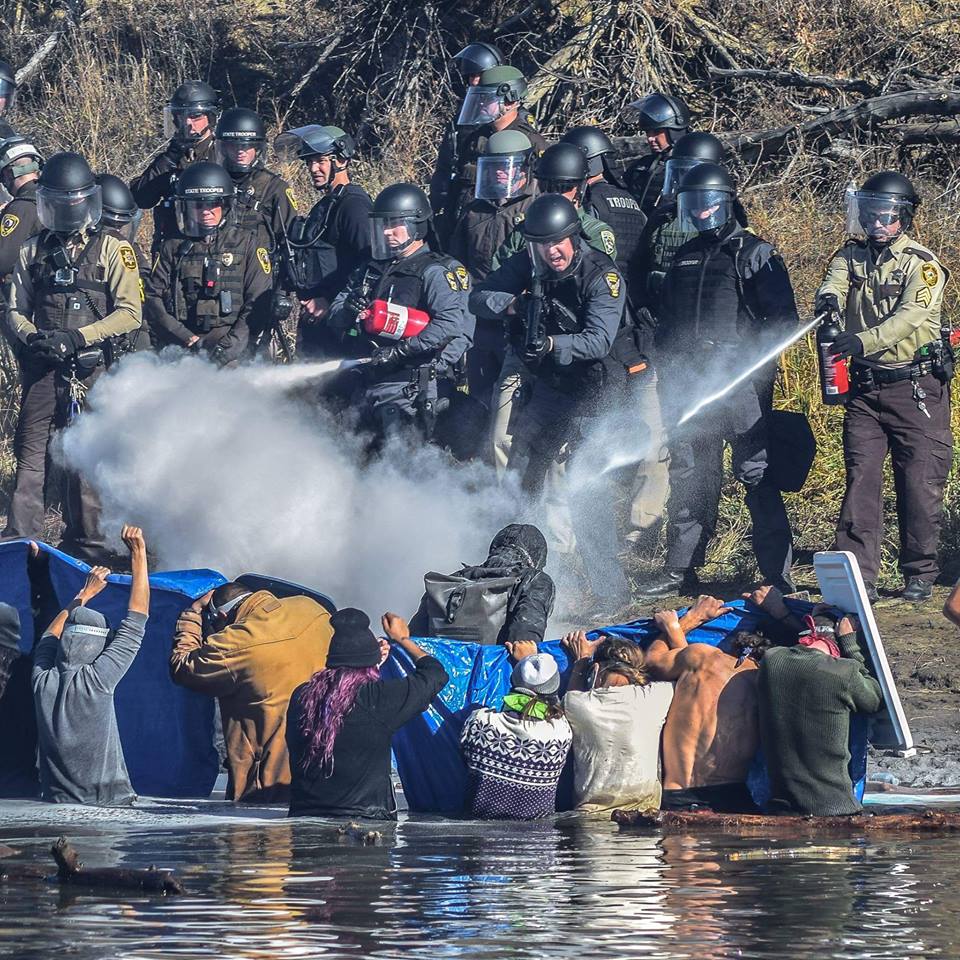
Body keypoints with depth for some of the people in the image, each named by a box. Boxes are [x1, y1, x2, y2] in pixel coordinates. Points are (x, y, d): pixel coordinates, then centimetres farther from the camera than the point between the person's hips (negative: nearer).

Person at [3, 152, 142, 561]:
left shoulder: (112, 250, 1)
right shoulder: (33, 251, 12)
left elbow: (130, 313, -6)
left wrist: (77, 336, -15)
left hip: (90, 369, -3)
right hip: (41, 368, 3)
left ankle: (85, 542, 10)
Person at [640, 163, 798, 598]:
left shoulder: (755, 255, -1)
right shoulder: (685, 256, 18)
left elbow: (783, 321, -5)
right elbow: (667, 321, 27)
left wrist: (750, 357, -15)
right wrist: (667, 367, 16)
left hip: (740, 381, -6)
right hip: (690, 381, 6)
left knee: (756, 473, -8)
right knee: (689, 475, 9)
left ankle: (778, 573, -7)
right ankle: (680, 570, 16)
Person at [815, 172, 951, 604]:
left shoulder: (922, 264, -8)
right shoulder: (851, 256, 9)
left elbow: (909, 318, -22)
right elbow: (833, 285, -8)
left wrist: (863, 341, -36)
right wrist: (829, 299, -34)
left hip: (916, 389, -4)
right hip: (865, 386, 4)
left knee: (920, 483, -1)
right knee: (861, 479, -1)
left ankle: (919, 574, 11)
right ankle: (857, 575, 0)